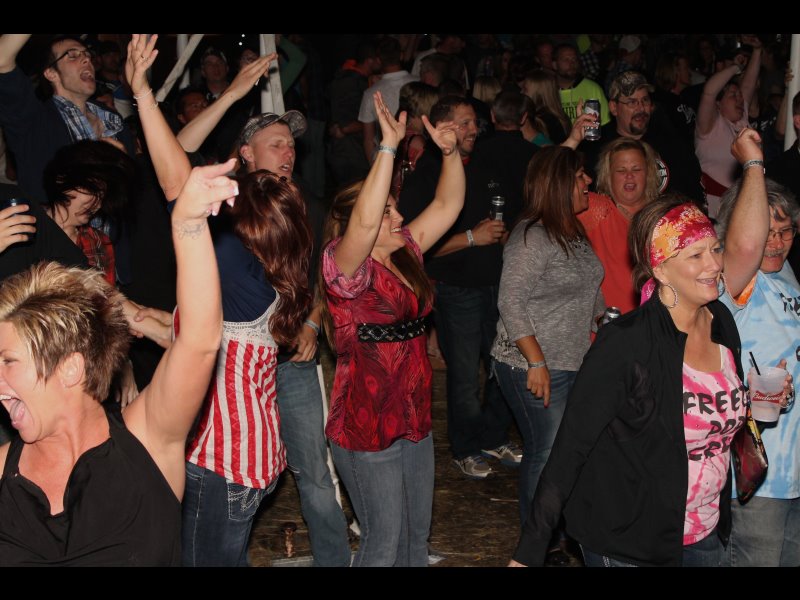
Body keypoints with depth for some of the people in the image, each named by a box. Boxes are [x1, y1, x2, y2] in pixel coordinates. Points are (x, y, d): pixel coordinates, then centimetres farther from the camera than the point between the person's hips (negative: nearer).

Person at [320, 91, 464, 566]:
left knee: (417, 534, 19)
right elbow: (364, 222, -37)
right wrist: (389, 146, -37)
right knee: (384, 540, 4)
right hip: (366, 425, -8)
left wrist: (450, 151, -9)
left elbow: (447, 205, 7)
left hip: (414, 418, 8)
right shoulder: (346, 266, -17)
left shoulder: (406, 254, 5)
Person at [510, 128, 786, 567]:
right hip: (627, 548, -6)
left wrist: (753, 163, 0)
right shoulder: (625, 345, -22)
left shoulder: (720, 322, -3)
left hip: (706, 538, 6)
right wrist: (529, 551, -20)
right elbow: (569, 449, -20)